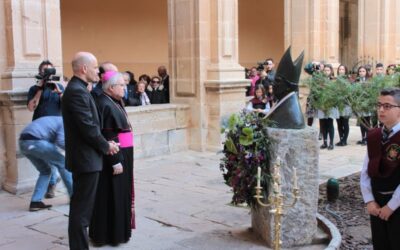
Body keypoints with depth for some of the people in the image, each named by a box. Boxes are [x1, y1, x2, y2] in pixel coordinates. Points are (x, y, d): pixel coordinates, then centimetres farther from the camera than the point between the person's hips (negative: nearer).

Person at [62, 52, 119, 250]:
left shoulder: (77, 89, 13)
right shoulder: (77, 91, -19)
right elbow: (88, 128, -22)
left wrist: (104, 144, 5)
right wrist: (106, 146, -8)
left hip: (83, 157, 10)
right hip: (86, 158, -10)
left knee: (81, 206, 17)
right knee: (82, 208, -2)